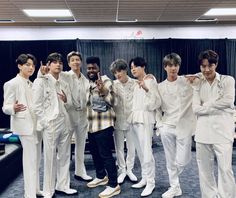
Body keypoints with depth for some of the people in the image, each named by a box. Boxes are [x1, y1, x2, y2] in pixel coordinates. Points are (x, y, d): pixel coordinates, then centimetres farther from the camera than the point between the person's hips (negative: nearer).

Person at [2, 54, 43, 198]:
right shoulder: (12, 84, -7)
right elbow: (5, 107, -11)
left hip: (37, 124, 8)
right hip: (25, 125, -8)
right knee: (30, 160, -8)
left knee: (36, 159, 12)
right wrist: (14, 108, -31)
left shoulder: (32, 84, 16)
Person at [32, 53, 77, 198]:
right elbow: (37, 106, -8)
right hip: (50, 124, -5)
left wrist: (65, 100, -8)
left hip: (65, 123, 6)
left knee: (64, 156, 11)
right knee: (50, 158, 1)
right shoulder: (41, 81, -3)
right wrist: (46, 123, -13)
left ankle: (62, 185, 26)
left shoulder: (64, 84, 13)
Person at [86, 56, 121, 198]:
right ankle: (101, 177, 35)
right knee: (95, 152, 17)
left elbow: (112, 102, -16)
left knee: (105, 154, -8)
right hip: (91, 124, 8)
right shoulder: (88, 83, 14)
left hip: (104, 124, -8)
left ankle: (114, 185, 1)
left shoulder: (106, 81, -8)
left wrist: (103, 91, -32)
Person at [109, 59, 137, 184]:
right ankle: (122, 170, 25)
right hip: (118, 120, 1)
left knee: (131, 147, 10)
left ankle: (129, 170, 28)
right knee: (119, 147, 9)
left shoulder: (134, 83, -3)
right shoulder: (114, 84, -1)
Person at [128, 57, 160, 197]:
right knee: (140, 152, 11)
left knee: (147, 151, -9)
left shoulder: (150, 80, -4)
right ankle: (144, 179, 20)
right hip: (134, 119, 8)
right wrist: (132, 116, 13)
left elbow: (156, 103, -14)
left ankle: (151, 182, 1)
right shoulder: (136, 83, 17)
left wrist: (147, 89, -26)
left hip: (145, 119, -8)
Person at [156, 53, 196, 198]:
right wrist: (159, 124, 3)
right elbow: (157, 107, 12)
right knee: (170, 160, 8)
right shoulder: (160, 86, 7)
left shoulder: (188, 81, -1)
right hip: (167, 127, 2)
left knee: (182, 161, -4)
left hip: (184, 127, -2)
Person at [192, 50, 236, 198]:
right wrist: (216, 107, -8)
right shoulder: (198, 85, 10)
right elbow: (196, 109, 0)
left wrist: (205, 105, -5)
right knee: (205, 169, 10)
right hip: (203, 132, 3)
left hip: (222, 131, -3)